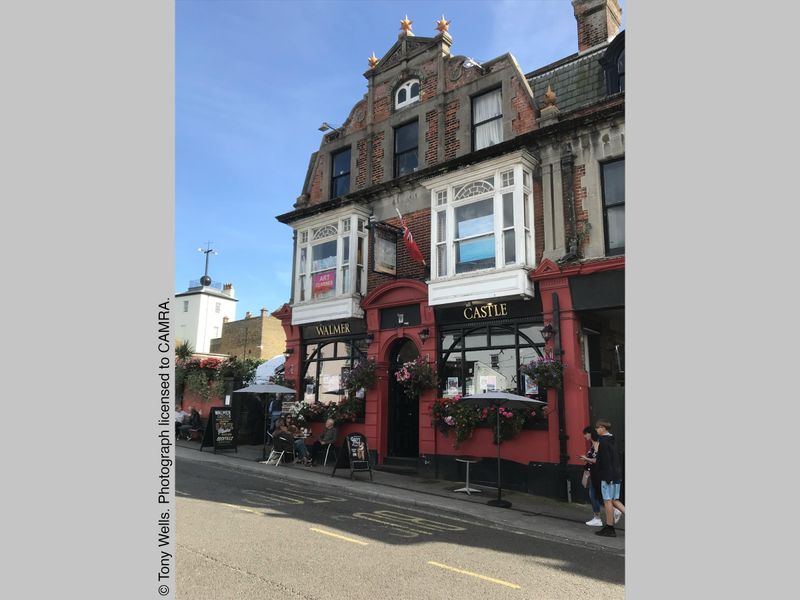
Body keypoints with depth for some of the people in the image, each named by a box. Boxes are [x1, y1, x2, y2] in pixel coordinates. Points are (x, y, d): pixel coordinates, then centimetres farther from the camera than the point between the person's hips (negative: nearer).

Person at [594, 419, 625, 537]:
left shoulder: (603, 441, -14)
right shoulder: (612, 439, 13)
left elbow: (605, 460, -20)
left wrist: (607, 477, -20)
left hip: (608, 475, -9)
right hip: (617, 475, 9)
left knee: (608, 501, -1)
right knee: (614, 500, 15)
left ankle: (609, 528, 6)